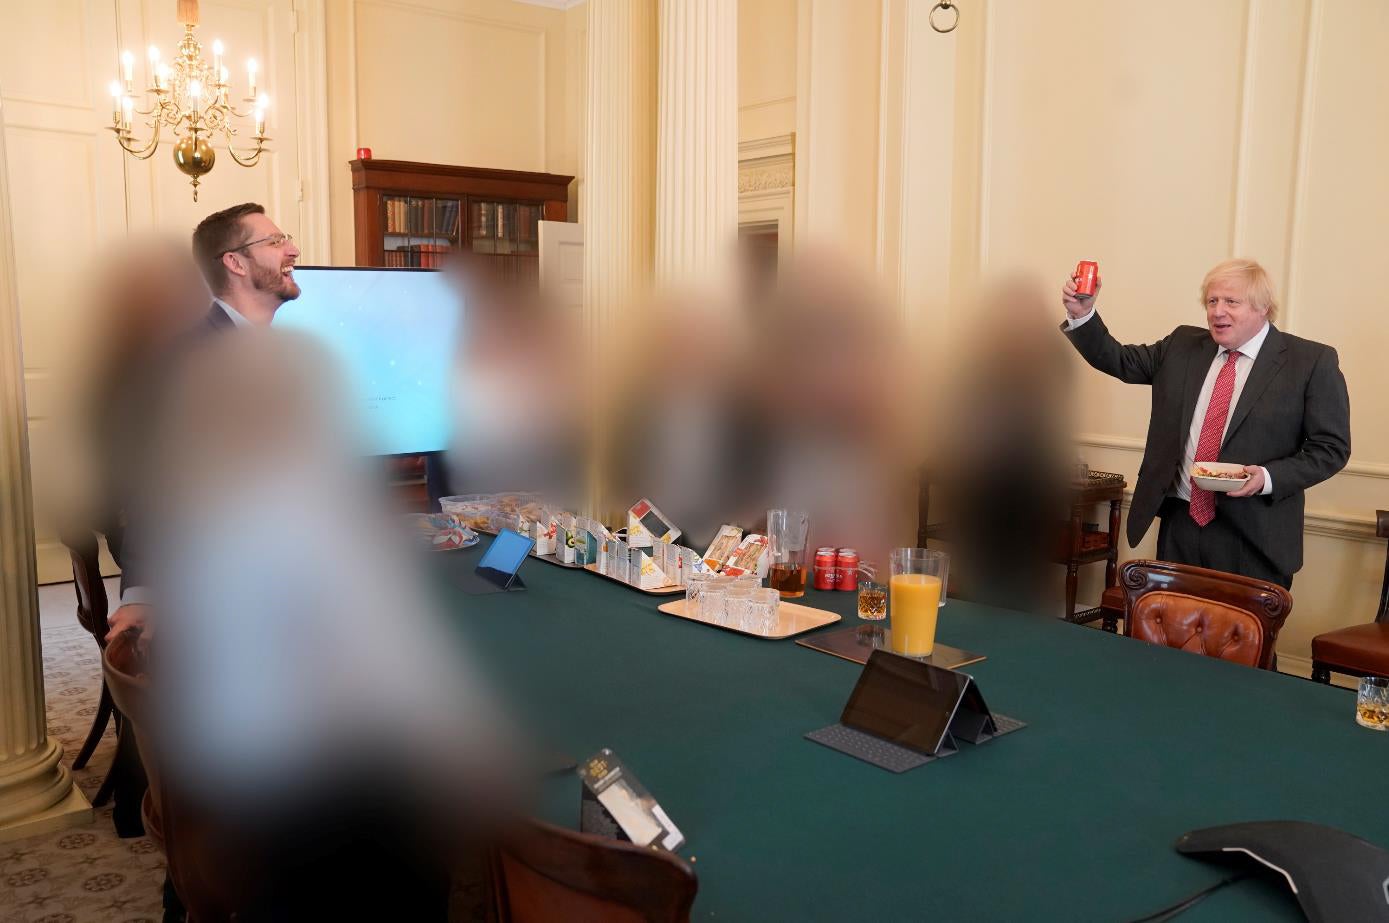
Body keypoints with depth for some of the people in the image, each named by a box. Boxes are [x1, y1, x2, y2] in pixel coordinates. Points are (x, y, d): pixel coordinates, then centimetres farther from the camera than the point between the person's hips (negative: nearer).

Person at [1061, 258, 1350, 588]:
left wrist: (1268, 477, -18)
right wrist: (1082, 314, -3)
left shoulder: (1312, 362, -3)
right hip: (1180, 524, 4)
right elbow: (1119, 361, 12)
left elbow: (1331, 447, -3)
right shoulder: (1182, 345, 9)